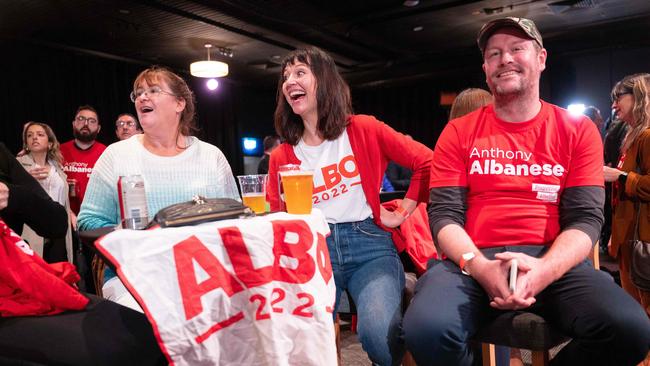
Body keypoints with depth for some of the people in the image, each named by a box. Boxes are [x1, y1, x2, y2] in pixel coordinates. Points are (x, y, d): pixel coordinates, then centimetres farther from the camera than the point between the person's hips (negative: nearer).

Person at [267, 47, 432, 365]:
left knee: (379, 333, -28)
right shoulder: (281, 157, 11)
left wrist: (402, 213, 1)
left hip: (368, 244, -1)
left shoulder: (363, 130, 4)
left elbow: (427, 162, 3)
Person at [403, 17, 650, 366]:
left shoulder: (578, 130, 9)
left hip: (553, 261, 2)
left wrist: (544, 270, -20)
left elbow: (585, 218, 1)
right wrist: (479, 267, -20)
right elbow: (444, 214, -1)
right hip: (474, 261, -1)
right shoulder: (459, 132, 7)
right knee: (427, 329, -30)